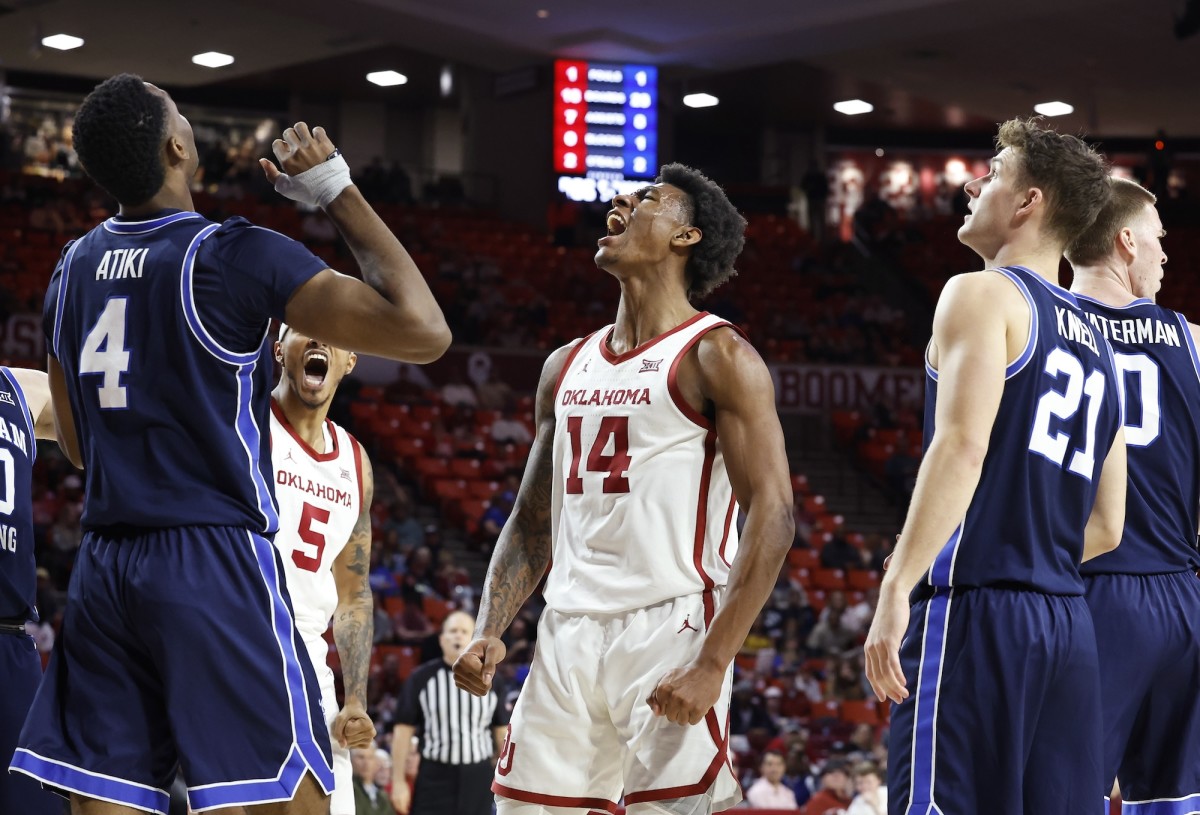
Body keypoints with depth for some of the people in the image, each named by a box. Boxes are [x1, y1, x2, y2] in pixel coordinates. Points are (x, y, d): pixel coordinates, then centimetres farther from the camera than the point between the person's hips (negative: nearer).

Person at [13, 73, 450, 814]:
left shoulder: (74, 267, 11)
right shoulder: (236, 255, -10)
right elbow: (423, 331, -12)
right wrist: (340, 192, -4)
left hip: (104, 567, 7)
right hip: (217, 560, -6)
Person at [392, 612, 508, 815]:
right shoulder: (422, 678, -2)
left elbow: (502, 731, 10)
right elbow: (404, 729, -1)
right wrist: (398, 781, -5)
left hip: (478, 778, 2)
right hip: (434, 777, -2)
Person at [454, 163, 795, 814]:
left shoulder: (716, 357, -4)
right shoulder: (566, 367, 17)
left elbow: (772, 516, -12)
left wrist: (712, 665, -20)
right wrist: (488, 633, 5)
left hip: (670, 631, -6)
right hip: (567, 635, 7)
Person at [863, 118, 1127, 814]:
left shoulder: (984, 295, -2)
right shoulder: (1096, 345, 22)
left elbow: (962, 447, -17)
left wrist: (897, 588, -21)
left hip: (974, 613, -8)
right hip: (1070, 626, 8)